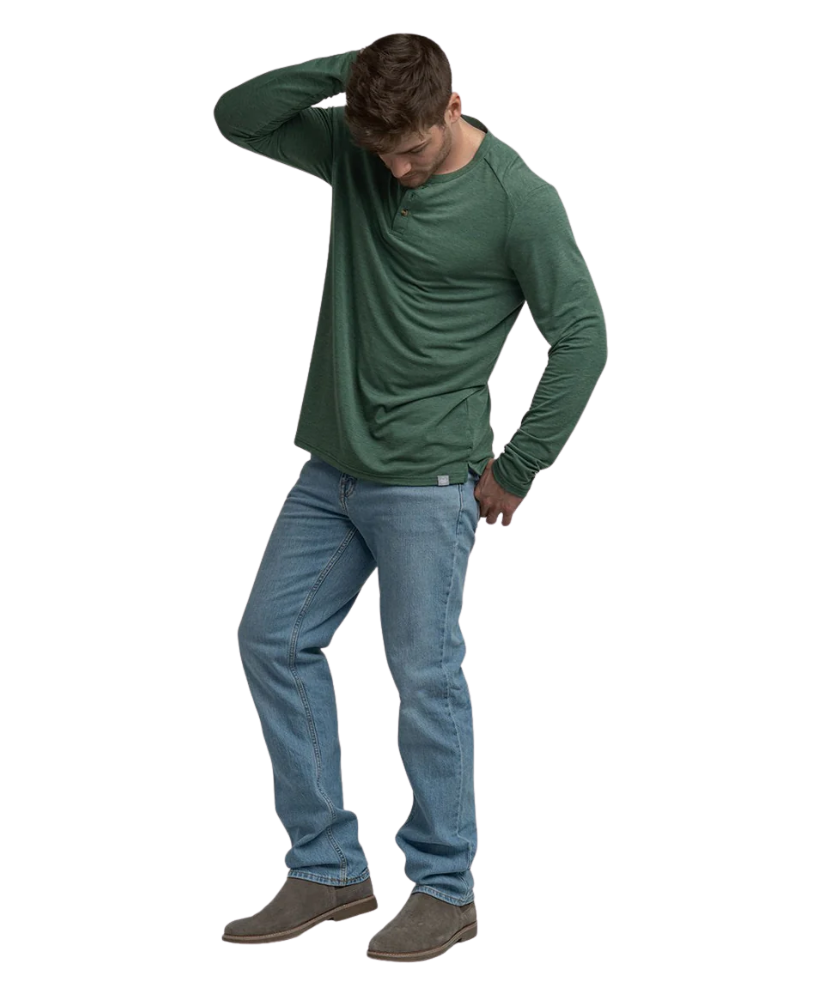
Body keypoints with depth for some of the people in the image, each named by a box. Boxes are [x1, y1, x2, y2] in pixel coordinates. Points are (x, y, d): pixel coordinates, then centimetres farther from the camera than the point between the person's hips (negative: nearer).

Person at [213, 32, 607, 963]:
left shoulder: (520, 201, -14)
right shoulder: (352, 151, 3)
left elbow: (582, 335, -11)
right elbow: (237, 117, 2)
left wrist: (516, 468, -8)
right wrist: (344, 69, -10)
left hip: (426, 481, -7)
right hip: (331, 467, 7)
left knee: (424, 674, -3)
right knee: (273, 640, 7)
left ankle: (445, 888, 14)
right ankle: (329, 870, 17)